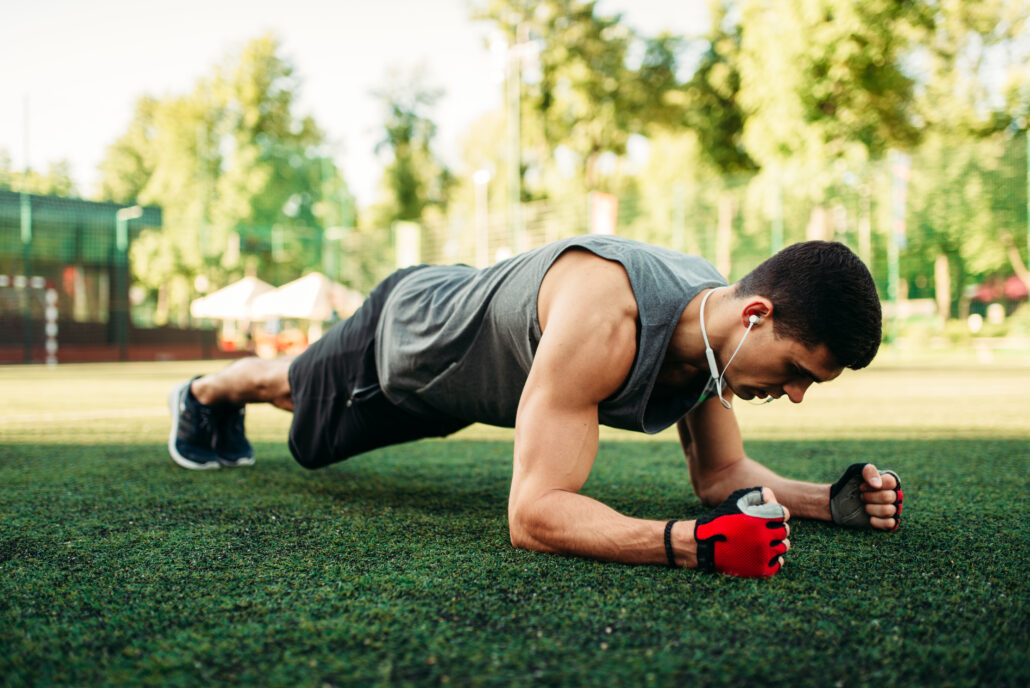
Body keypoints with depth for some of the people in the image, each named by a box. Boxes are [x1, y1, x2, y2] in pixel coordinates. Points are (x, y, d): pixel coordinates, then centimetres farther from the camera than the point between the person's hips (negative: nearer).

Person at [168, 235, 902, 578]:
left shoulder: (719, 322, -24)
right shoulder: (604, 317, -50)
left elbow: (720, 474, -9)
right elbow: (533, 513, -51)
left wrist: (830, 500, -26)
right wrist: (688, 542, -63)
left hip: (458, 376, 6)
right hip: (404, 332, -6)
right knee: (297, 393, 29)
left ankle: (230, 406, 69)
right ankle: (206, 393, 63)